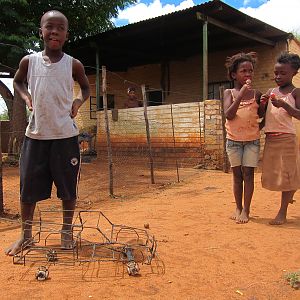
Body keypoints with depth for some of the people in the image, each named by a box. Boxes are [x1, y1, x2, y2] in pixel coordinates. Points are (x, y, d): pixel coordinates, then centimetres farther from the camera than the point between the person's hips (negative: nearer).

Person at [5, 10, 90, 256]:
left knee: (68, 187, 5)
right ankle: (26, 234, 24)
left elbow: (86, 87, 16)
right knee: (28, 187, 6)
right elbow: (18, 81, 21)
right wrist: (26, 96, 2)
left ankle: (67, 232, 24)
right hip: (35, 134, 1)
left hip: (65, 135, -1)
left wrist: (78, 101, -3)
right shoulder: (29, 61, 2)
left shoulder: (73, 65, 0)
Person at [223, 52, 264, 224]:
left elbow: (262, 115, 7)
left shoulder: (256, 93, 1)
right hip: (233, 140, 0)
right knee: (237, 174, 8)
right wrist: (240, 95, -23)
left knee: (248, 173, -1)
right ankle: (238, 208, 19)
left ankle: (246, 210, 6)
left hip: (252, 140, 0)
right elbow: (228, 115, -15)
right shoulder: (229, 93, -1)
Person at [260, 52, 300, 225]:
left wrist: (284, 105, -25)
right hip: (270, 138, 6)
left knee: (286, 172, -2)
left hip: (286, 137, -6)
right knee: (272, 172, 13)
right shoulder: (271, 92, 12)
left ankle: (283, 213, 3)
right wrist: (262, 104, -4)